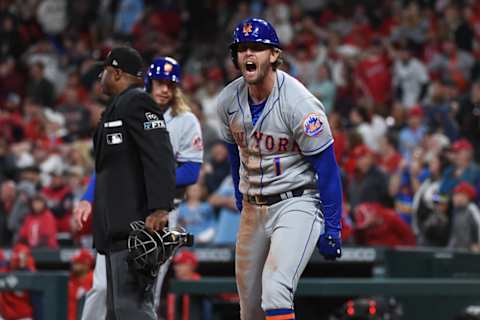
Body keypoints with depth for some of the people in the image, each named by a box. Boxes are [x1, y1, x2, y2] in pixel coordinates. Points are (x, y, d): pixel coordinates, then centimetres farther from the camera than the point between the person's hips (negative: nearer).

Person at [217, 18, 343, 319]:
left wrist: (332, 228, -13)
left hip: (297, 204, -6)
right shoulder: (228, 100, -1)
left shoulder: (299, 103, -18)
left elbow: (326, 166, -14)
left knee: (275, 292, -25)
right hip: (253, 209, 7)